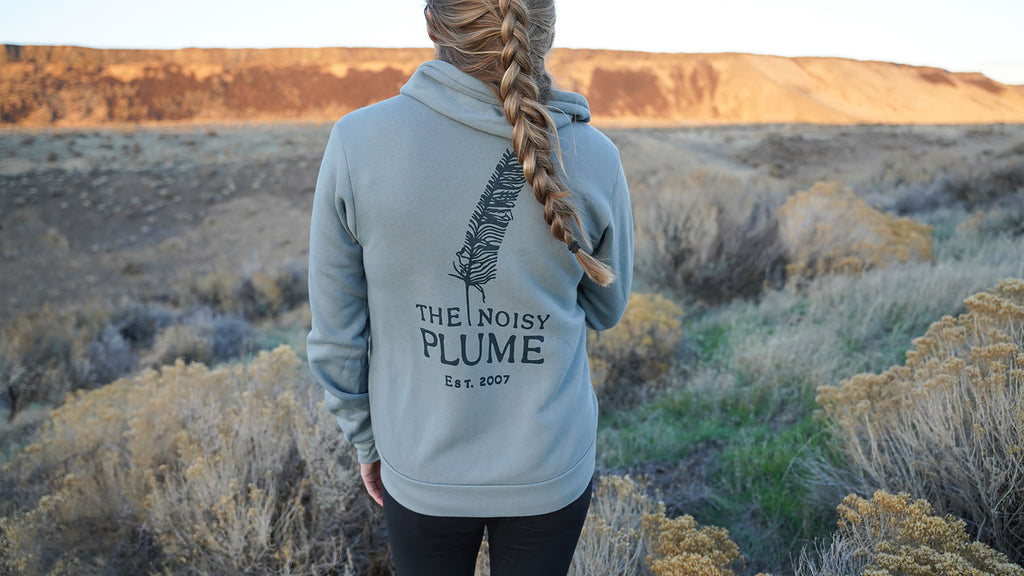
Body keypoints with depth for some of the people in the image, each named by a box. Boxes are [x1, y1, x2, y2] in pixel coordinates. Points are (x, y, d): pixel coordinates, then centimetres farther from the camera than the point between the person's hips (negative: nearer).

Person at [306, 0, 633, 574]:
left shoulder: (357, 143, -18)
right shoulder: (595, 159, -16)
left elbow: (337, 332, -9)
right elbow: (605, 307, 1)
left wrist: (366, 440, 6)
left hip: (421, 471, 0)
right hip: (550, 467, 1)